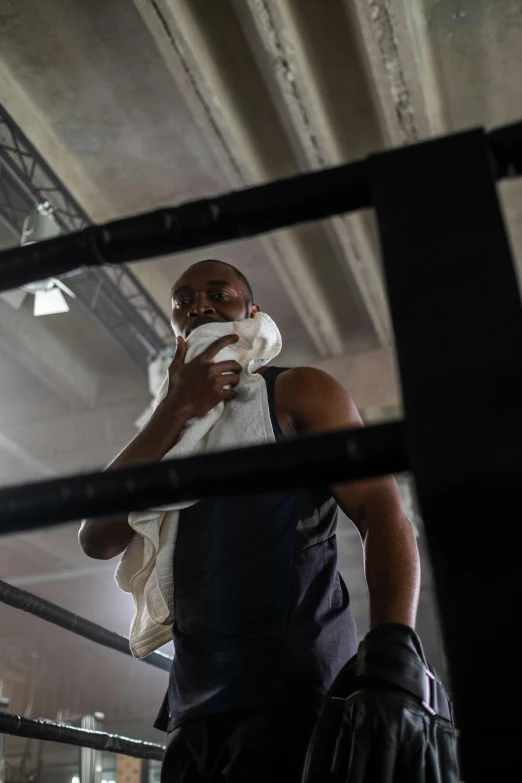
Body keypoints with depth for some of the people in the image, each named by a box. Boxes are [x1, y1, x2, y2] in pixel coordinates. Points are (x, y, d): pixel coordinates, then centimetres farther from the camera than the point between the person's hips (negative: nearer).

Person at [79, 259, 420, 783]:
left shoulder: (298, 394, 4)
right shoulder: (169, 430, 19)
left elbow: (383, 515, -8)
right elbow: (97, 539, 3)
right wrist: (176, 410, -3)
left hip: (296, 689, -5)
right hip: (197, 705, 5)